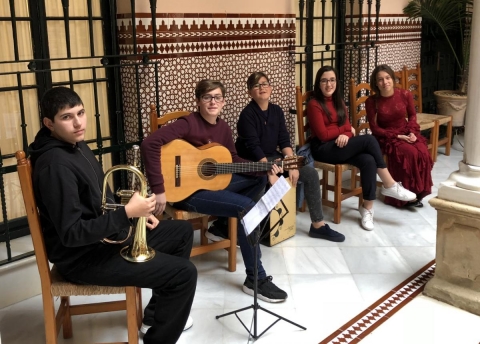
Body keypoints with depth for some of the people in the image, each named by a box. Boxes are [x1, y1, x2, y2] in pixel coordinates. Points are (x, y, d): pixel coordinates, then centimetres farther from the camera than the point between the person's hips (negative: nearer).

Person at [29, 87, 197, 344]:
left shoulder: (76, 145, 6)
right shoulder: (55, 164, -26)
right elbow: (71, 234, -29)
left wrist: (136, 213, 4)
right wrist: (127, 213, -30)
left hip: (107, 234, 10)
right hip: (84, 256, -10)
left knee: (182, 231, 18)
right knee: (184, 273, -17)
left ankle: (155, 315, 27)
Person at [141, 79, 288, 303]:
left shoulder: (223, 128, 5)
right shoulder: (189, 123, -18)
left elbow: (234, 160, 15)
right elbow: (150, 144, -29)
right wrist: (158, 189, -32)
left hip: (212, 182, 8)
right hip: (187, 190, -8)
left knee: (260, 179, 8)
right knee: (247, 207, -22)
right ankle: (256, 280, -14)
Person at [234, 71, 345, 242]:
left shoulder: (277, 111, 6)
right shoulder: (247, 114, -14)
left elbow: (284, 140, 1)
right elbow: (253, 146, -21)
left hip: (274, 157, 7)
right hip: (252, 162, -7)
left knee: (311, 173, -6)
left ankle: (318, 225, 0)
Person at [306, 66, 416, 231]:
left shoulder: (338, 101, 17)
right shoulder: (314, 104, -7)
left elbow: (348, 128, 10)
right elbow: (323, 135, -13)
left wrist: (345, 135, -14)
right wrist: (344, 129, -1)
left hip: (341, 145, 7)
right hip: (323, 149, -7)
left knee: (368, 160, -26)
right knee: (369, 139, -24)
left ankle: (367, 207, -20)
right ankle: (389, 185, -13)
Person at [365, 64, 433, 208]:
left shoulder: (405, 95, -6)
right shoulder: (372, 101, -13)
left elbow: (412, 115, 10)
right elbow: (374, 128, -9)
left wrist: (412, 132, -9)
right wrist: (397, 136, -18)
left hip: (406, 133, 3)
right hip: (386, 137, -3)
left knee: (423, 152, -26)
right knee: (409, 153, -30)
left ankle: (419, 191, -10)